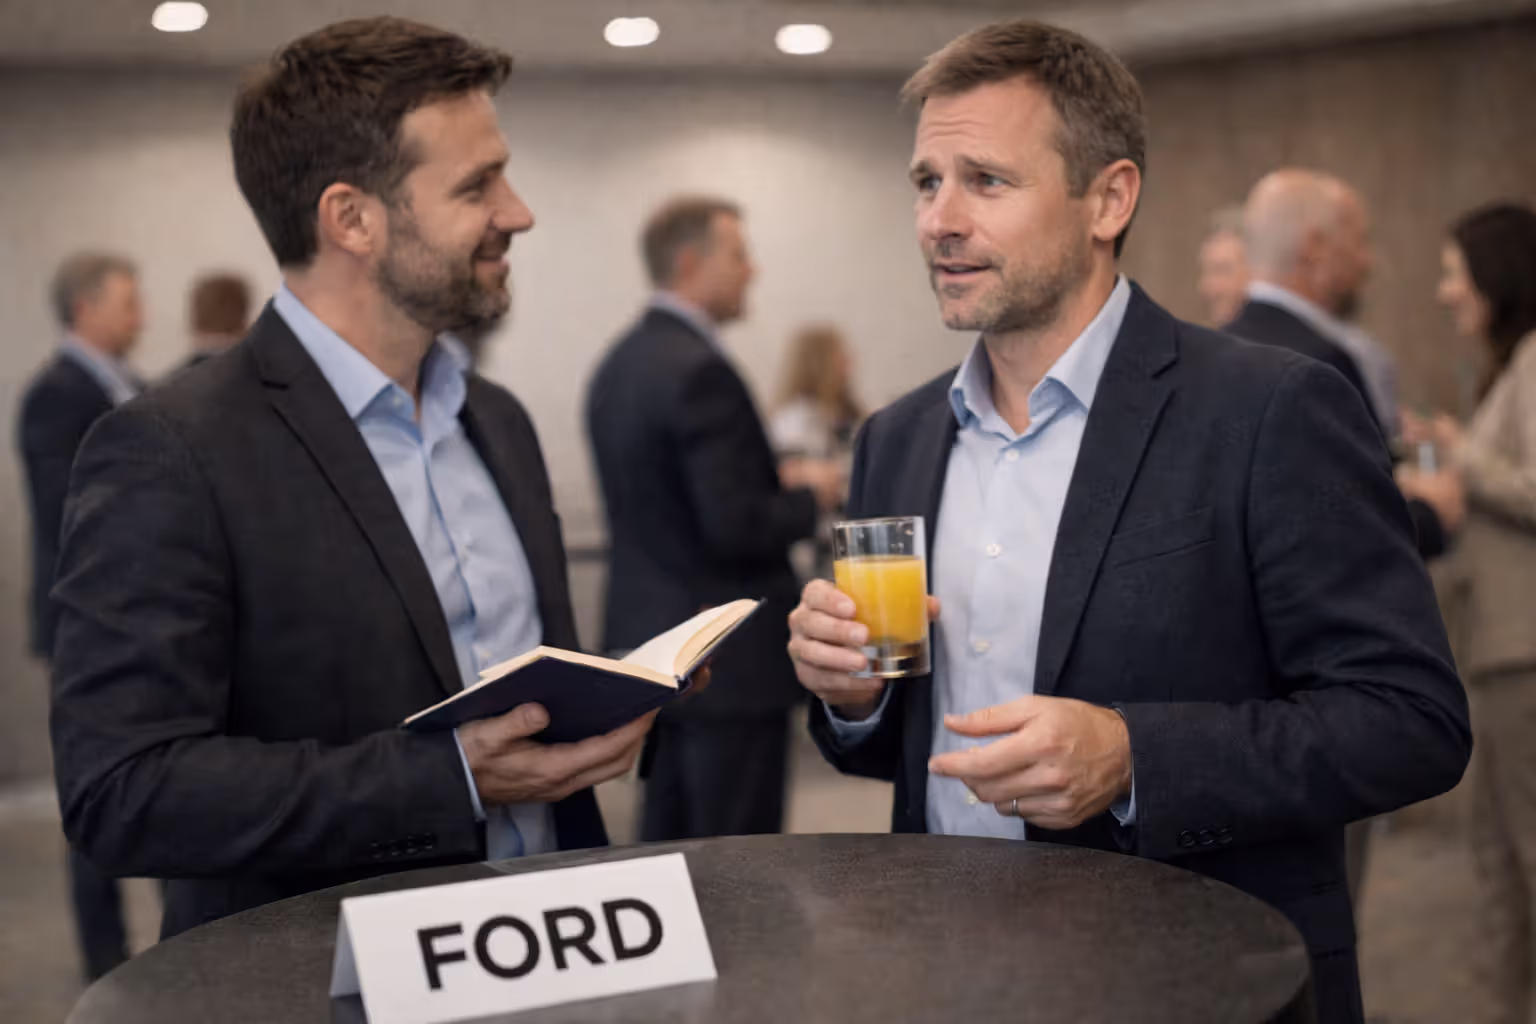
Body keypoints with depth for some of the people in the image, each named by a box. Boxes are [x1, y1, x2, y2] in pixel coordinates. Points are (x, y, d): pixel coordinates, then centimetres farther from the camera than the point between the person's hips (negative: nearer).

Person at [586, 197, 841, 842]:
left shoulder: (617, 365, 10)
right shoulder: (699, 370, -19)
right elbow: (737, 529, -23)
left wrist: (775, 484, 13)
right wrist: (809, 497, -5)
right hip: (728, 660, -9)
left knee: (666, 839, 16)